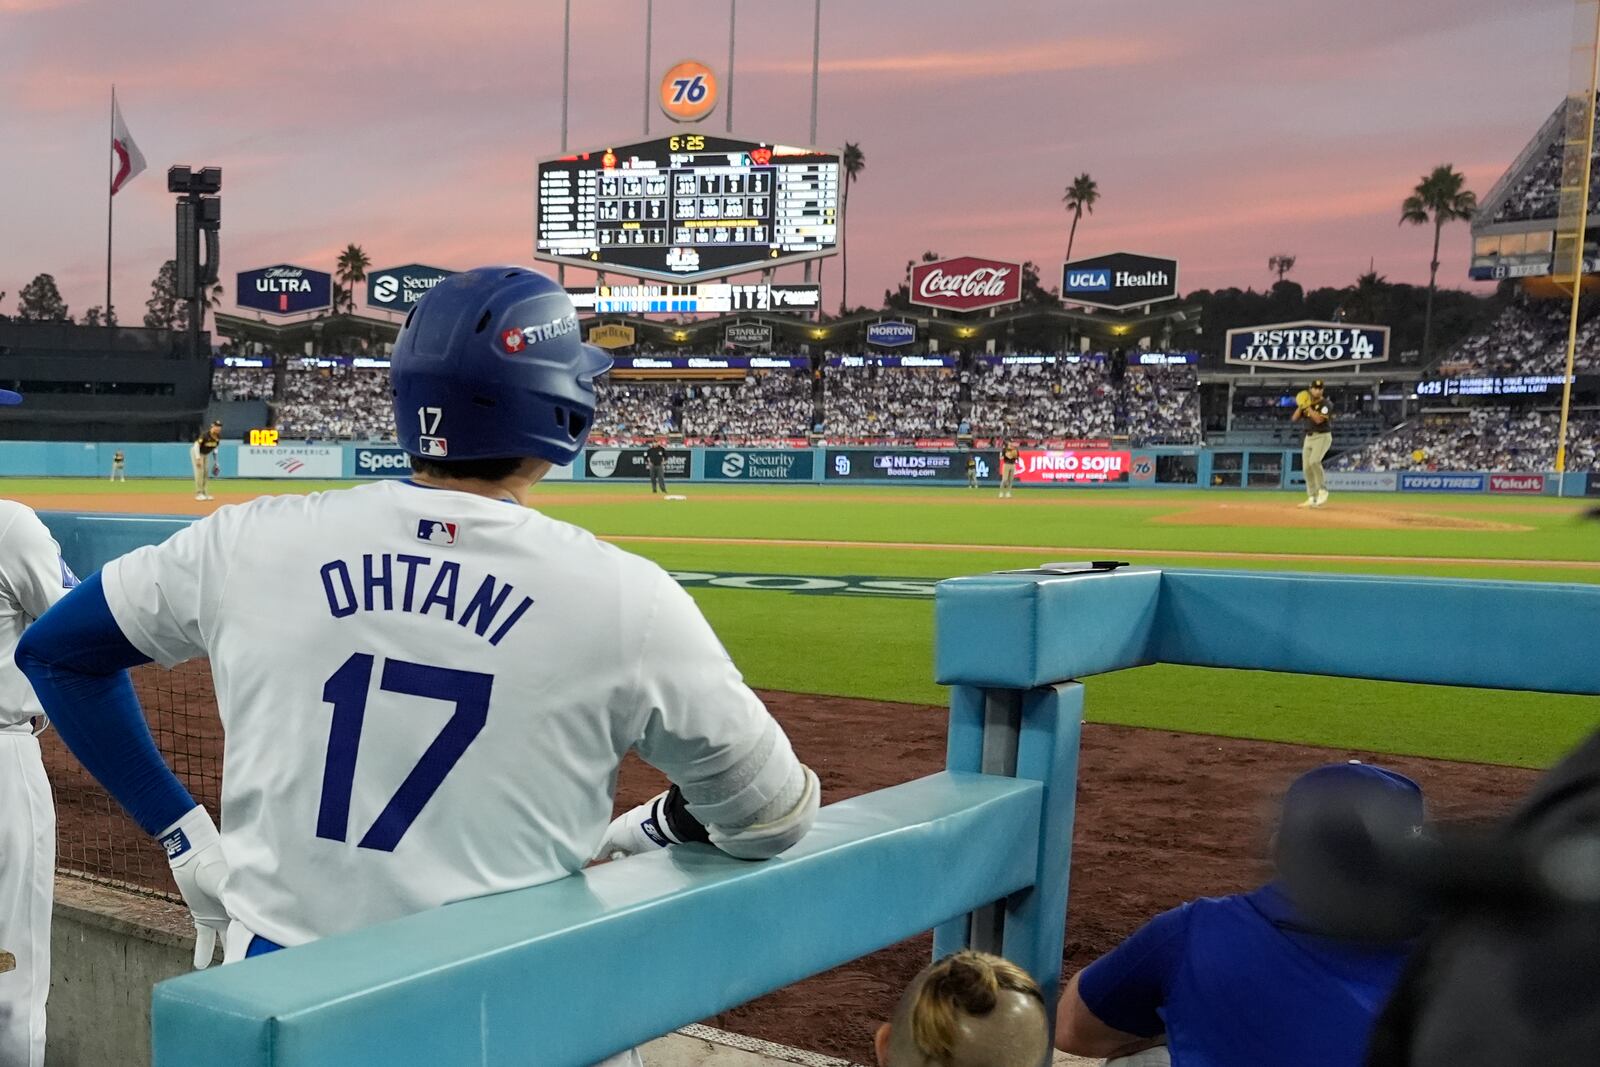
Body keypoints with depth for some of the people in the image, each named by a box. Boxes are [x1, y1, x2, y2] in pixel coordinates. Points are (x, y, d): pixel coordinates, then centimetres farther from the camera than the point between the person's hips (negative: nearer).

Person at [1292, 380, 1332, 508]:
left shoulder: (1326, 404, -8)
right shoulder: (1306, 403, 11)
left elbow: (1319, 419, -23)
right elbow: (1294, 419, 5)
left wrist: (1308, 407, -19)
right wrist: (1300, 406, -8)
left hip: (1322, 437, -7)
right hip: (1308, 437, 7)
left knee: (1314, 461, -27)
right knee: (1307, 467, 2)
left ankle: (1322, 490, -13)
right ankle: (1312, 498, 9)